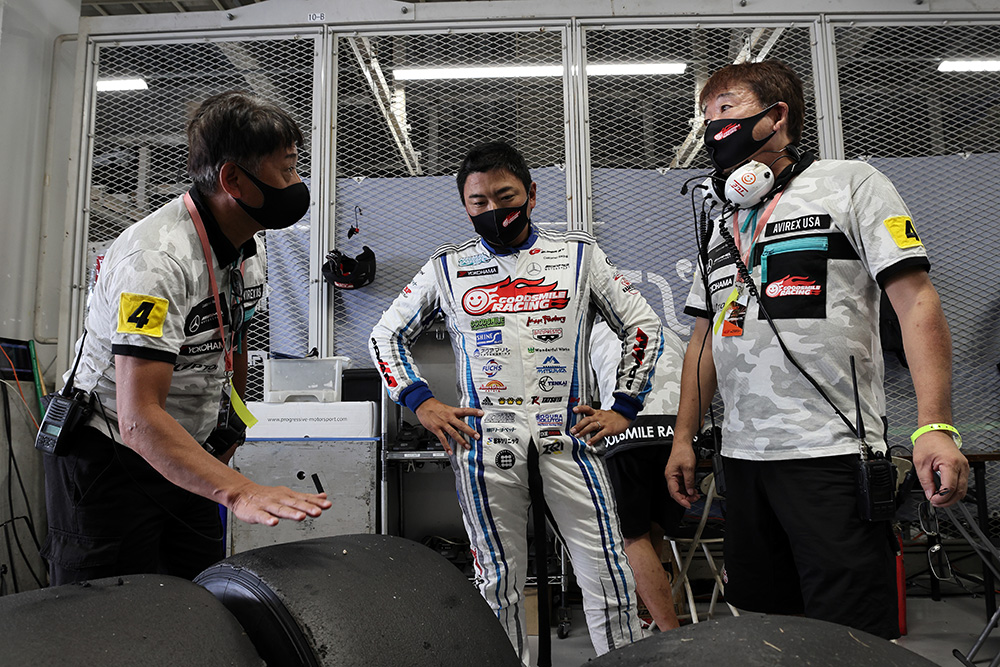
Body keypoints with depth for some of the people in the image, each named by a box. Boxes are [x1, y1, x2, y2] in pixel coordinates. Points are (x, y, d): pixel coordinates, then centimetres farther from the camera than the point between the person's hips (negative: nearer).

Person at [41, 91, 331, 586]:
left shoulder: (249, 252, 0)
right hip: (106, 455, -7)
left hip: (188, 455, 8)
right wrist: (238, 492, -44)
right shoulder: (158, 258, -29)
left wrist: (228, 429, 18)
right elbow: (139, 419, -35)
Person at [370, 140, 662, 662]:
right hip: (483, 438, 1)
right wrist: (421, 402, 5)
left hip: (567, 435, 0)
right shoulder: (446, 268, 9)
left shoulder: (579, 256, 8)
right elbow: (386, 334, 17)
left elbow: (643, 325, 11)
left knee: (607, 576, 2)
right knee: (498, 579, 8)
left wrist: (624, 408, 3)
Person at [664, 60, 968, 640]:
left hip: (831, 452, -6)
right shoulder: (722, 222, 19)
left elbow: (916, 301, -6)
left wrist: (936, 425, -17)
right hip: (742, 457, 6)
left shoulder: (849, 184, 3)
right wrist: (684, 437, 13)